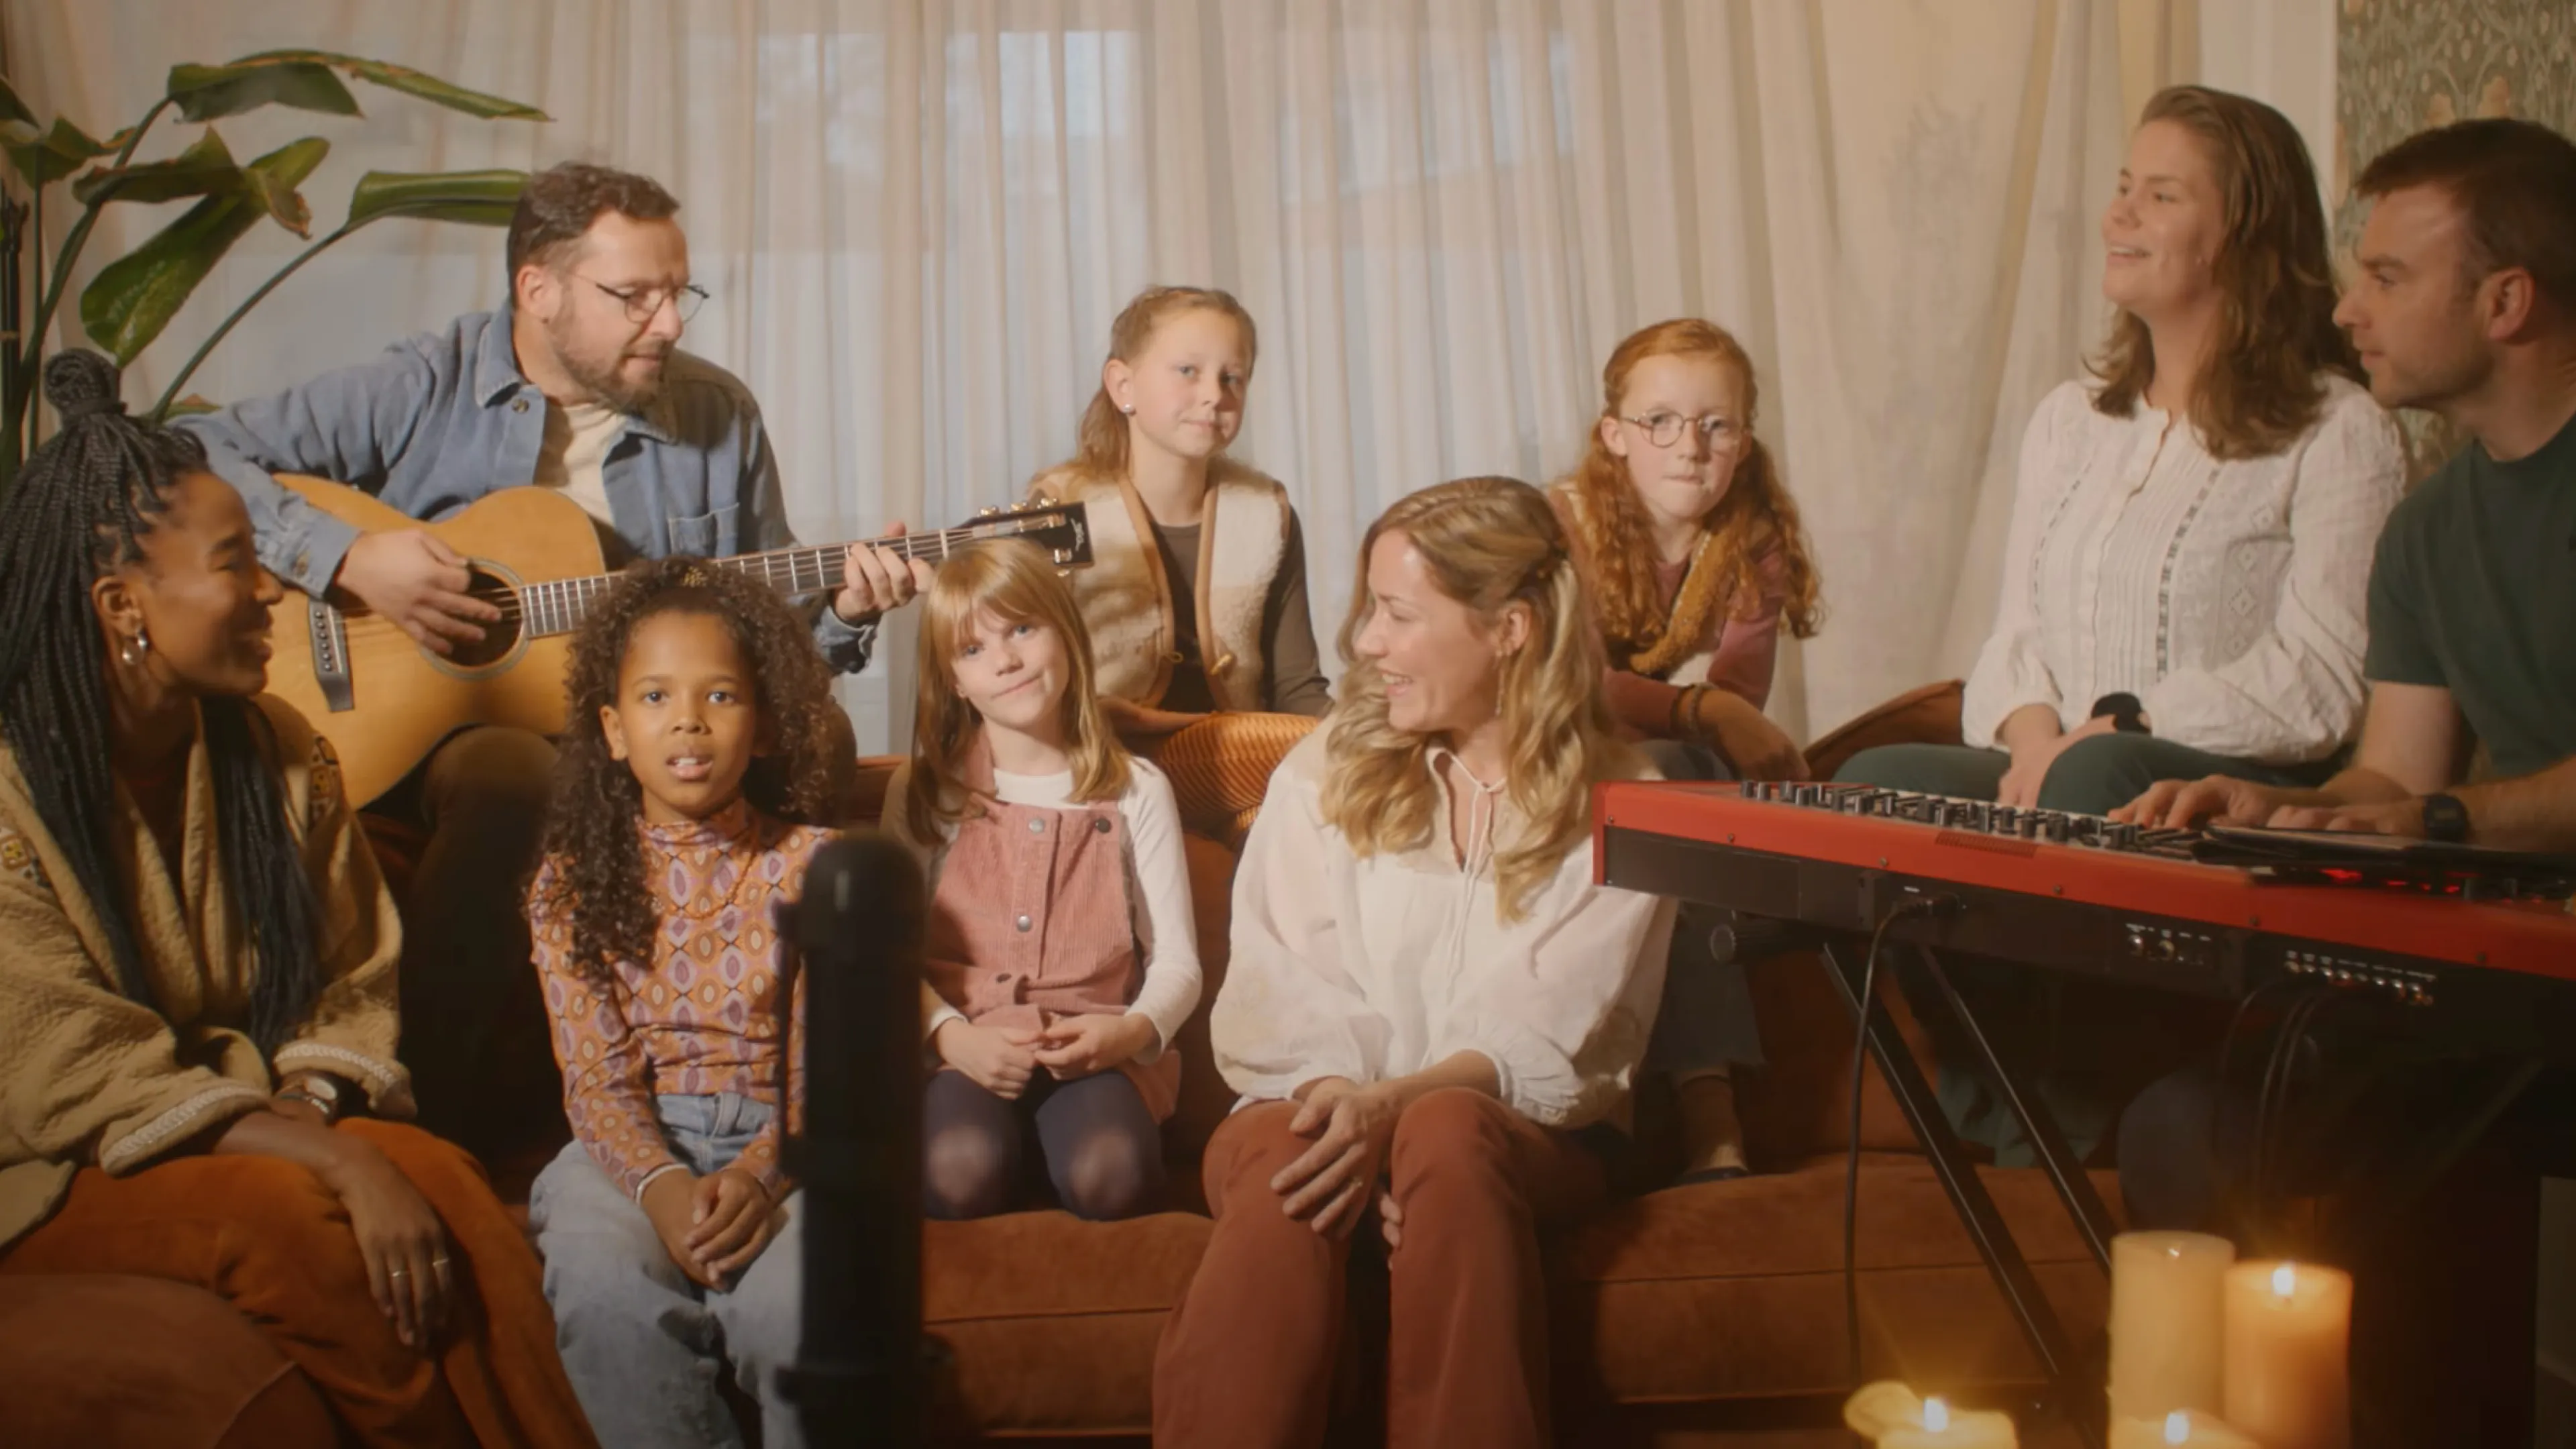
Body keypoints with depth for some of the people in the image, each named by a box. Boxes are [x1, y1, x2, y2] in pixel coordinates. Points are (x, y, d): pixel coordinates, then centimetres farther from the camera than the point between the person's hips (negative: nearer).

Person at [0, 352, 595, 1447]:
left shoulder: (276, 752, 4)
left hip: (258, 1124, 5)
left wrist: (317, 1109, -16)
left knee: (442, 1180, -25)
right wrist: (336, 1162, -28)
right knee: (288, 1221, -32)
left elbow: (353, 989, 6)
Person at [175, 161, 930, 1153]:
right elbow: (194, 455, -4)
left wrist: (842, 612, -6)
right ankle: (424, 1128, -19)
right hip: (427, 738, -3)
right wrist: (347, 558, -17)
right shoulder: (424, 390, -1)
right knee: (510, 773, -38)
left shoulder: (717, 417, 10)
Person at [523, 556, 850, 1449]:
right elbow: (598, 1077, -1)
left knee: (788, 1299, -33)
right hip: (632, 1144, 1)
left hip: (779, 1142, -1)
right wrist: (660, 1184, -22)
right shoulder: (572, 887, 7)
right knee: (608, 1294, -32)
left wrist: (763, 1175, -22)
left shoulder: (809, 865, 4)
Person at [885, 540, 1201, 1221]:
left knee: (1110, 1179, -33)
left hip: (1095, 1048, 0)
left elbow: (1176, 962, 7)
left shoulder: (1136, 790, 8)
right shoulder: (925, 789, 9)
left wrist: (1133, 1030, -15)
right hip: (969, 1049, 0)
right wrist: (951, 1035, -15)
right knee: (959, 1176, -34)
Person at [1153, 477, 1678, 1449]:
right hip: (1326, 1109, 1)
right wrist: (1338, 1099, -22)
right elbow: (1273, 994, -1)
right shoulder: (1328, 767, 9)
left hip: (1522, 1131, -1)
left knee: (1446, 1129, -37)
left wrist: (1395, 1105, -26)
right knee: (1289, 1160, -35)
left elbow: (1549, 1042, -8)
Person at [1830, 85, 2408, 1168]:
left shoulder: (2338, 432, 0)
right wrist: (2031, 732, -7)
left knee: (2098, 781, -38)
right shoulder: (2068, 422, 21)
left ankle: (2067, 1117, -20)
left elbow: (2319, 684, -10)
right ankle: (2023, 1139, -20)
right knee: (1874, 781, -24)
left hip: (2244, 798, -5)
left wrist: (2110, 731, -18)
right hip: (2061, 778, 6)